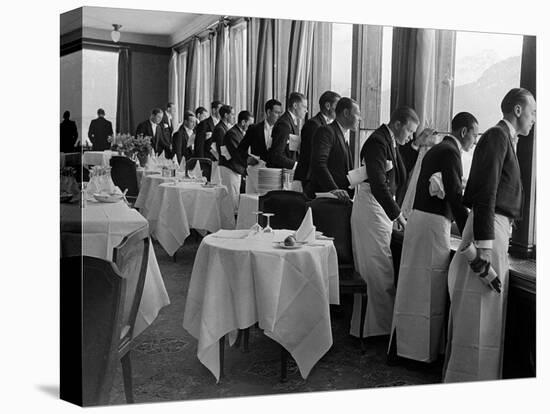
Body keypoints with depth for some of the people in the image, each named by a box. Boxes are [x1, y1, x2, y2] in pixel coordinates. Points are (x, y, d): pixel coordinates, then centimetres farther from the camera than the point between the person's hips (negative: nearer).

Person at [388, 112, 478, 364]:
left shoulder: (436, 150, 19)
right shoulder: (450, 152, -11)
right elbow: (455, 197, -16)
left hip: (419, 220, 10)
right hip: (433, 224, -10)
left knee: (414, 288, 14)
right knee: (430, 292, -2)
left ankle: (400, 346, 22)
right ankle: (423, 352, 6)